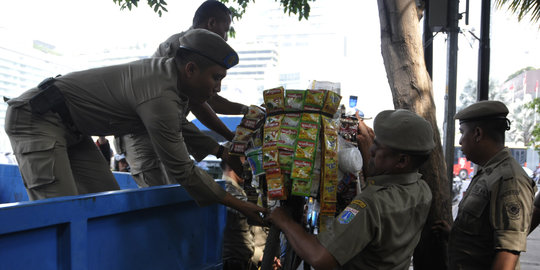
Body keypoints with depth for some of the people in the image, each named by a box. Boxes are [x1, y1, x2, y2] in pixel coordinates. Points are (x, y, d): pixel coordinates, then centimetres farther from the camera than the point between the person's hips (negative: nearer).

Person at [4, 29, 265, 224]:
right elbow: (182, 170, -24)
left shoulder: (167, 70, -1)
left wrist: (221, 152, 17)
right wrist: (239, 205, -16)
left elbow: (180, 127, 19)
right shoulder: (160, 98, -30)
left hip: (70, 127, 10)